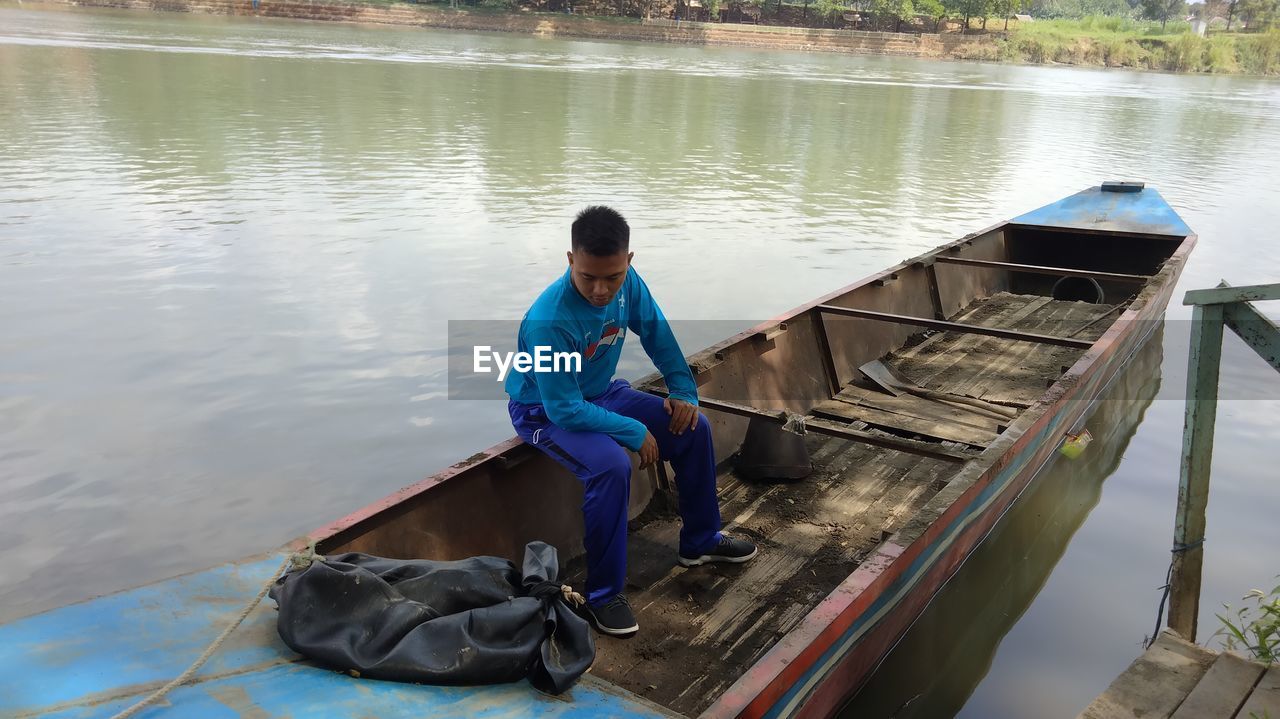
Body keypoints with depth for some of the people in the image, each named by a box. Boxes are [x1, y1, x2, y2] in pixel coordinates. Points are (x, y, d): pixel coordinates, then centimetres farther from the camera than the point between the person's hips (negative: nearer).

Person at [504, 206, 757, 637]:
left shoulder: (626, 282, -16)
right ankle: (602, 596, -16)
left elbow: (656, 332, 3)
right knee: (610, 466, -34)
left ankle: (700, 542, 19)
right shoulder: (548, 322, -36)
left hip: (601, 393, 7)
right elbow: (566, 409, -31)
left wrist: (683, 390, -5)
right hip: (545, 411, -7)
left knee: (693, 428, -1)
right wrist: (635, 432, -25)